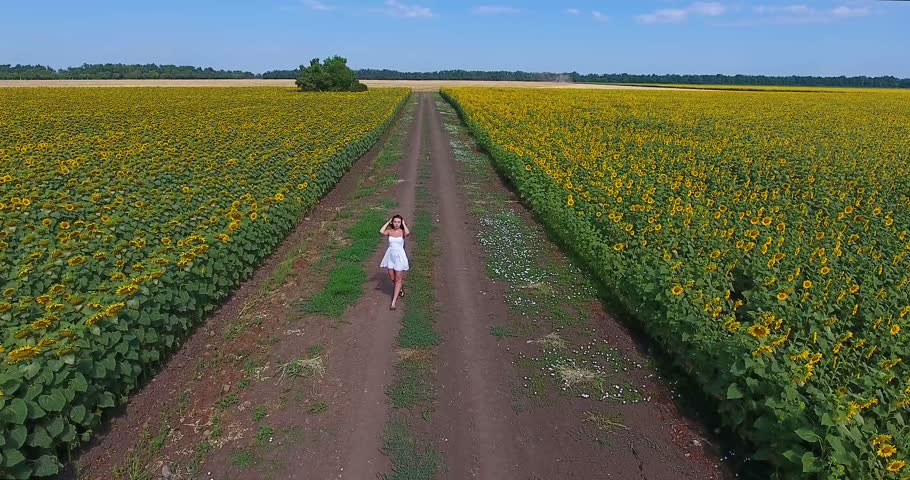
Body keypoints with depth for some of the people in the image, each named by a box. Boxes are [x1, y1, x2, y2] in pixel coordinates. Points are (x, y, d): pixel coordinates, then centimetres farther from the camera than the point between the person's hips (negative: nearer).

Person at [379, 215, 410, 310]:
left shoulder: (402, 232, -7)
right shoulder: (389, 231, -1)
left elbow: (407, 233, -31)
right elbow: (381, 231, -22)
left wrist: (403, 224, -15)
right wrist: (388, 222, -10)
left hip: (400, 256, -3)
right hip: (390, 255, 3)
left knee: (398, 279, 1)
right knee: (392, 278, 14)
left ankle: (394, 301, 4)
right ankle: (400, 287, 46)